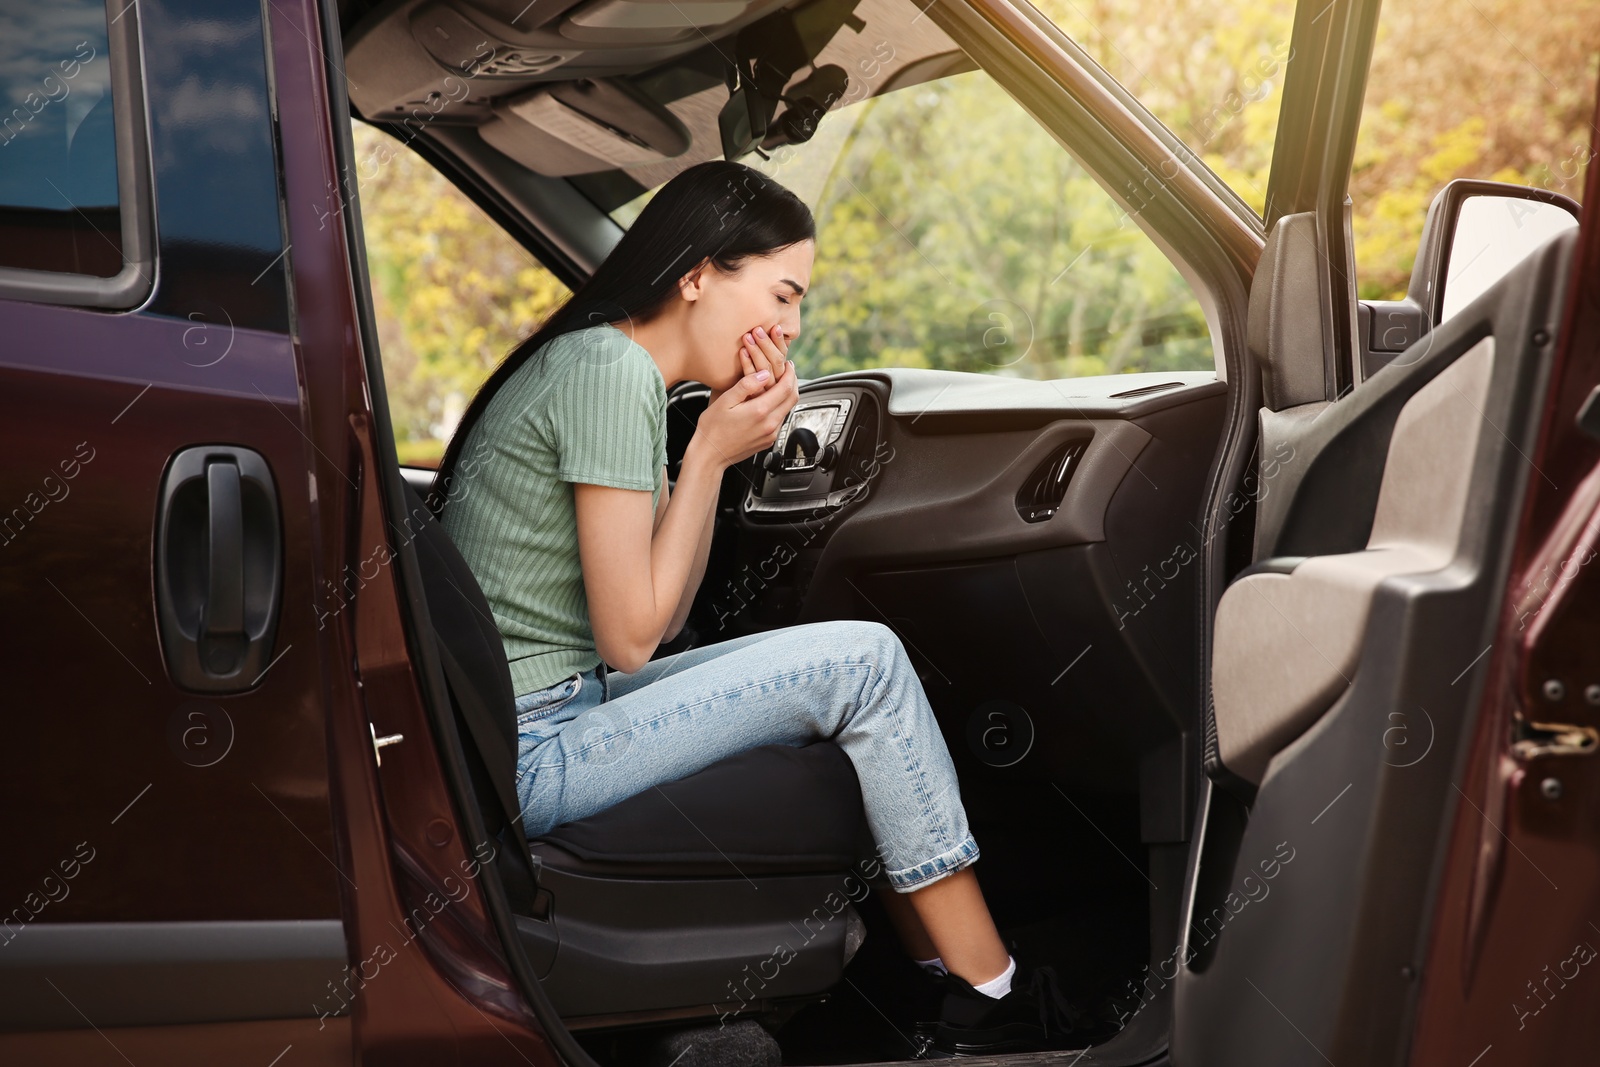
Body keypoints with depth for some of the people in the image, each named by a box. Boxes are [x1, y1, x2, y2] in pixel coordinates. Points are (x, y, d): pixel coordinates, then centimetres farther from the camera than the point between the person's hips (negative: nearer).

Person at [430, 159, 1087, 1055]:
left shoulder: (600, 363, 13)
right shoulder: (611, 372, -17)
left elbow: (663, 614, 10)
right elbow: (631, 640, -16)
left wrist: (723, 445, 0)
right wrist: (710, 456, -11)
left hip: (543, 719, 10)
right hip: (523, 755, -10)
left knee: (852, 675, 11)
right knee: (862, 663, -11)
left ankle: (946, 971, 12)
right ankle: (990, 1004, 0)